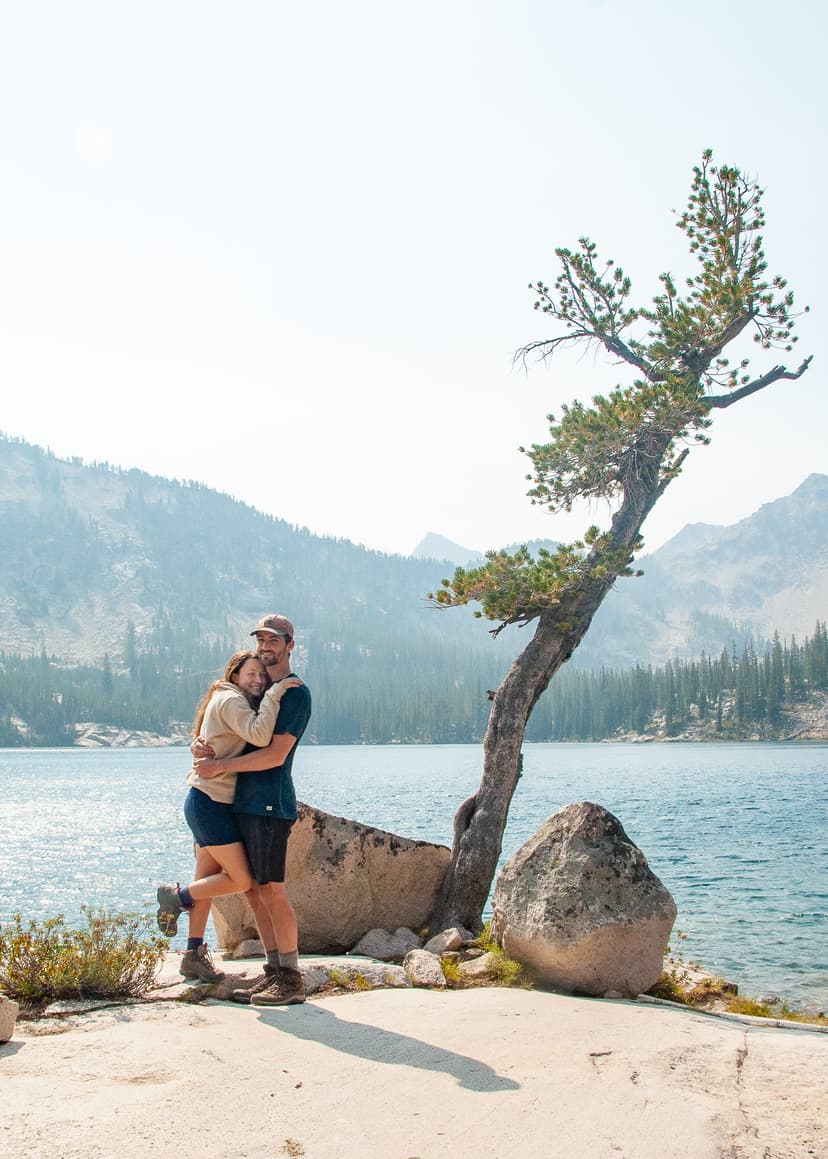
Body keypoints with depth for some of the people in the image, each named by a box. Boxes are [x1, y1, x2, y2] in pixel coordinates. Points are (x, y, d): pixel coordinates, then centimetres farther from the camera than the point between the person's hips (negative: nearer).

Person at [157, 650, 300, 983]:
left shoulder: (227, 701, 19)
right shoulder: (231, 700, -13)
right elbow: (259, 735, -29)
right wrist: (274, 694, -24)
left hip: (207, 802, 11)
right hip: (210, 802, -11)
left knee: (207, 882, 12)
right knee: (240, 880, -9)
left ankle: (194, 956, 18)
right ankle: (174, 898, 5)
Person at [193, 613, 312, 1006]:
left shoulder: (296, 693, -6)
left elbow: (276, 755, -14)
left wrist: (221, 765, -12)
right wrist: (199, 746, 2)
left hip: (270, 802, -8)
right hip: (243, 801, 8)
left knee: (271, 889, -9)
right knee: (253, 891, 9)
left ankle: (291, 978, -3)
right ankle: (274, 971, 15)